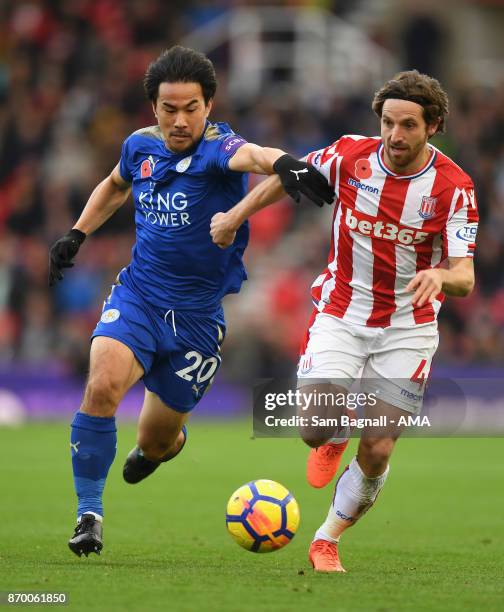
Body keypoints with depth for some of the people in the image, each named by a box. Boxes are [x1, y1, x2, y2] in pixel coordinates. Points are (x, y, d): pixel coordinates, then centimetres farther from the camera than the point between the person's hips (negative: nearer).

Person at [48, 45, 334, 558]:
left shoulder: (216, 148, -17)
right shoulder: (140, 146, 0)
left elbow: (251, 154, -44)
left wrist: (282, 162, -66)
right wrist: (77, 234, 17)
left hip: (198, 317, -2)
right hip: (137, 297, 2)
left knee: (156, 441, 10)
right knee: (102, 385, -27)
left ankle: (162, 443, 51)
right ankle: (89, 514, -15)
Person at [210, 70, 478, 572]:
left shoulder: (453, 187, -15)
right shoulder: (350, 156, -10)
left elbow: (464, 278, -19)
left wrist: (441, 276, -42)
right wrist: (236, 215, 8)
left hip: (407, 328, -1)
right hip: (340, 314, 1)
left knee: (378, 451, -6)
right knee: (315, 431, -17)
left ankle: (327, 541, 19)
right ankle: (338, 432, 23)